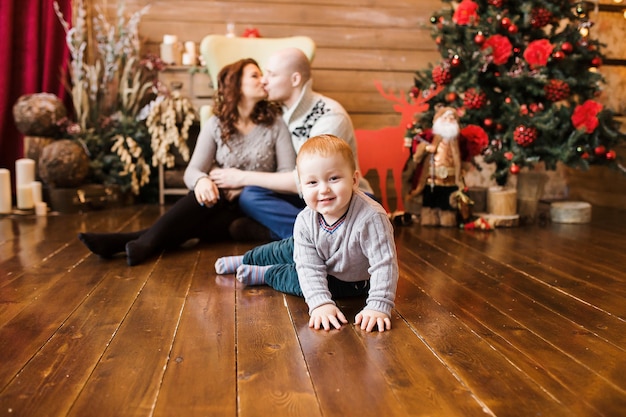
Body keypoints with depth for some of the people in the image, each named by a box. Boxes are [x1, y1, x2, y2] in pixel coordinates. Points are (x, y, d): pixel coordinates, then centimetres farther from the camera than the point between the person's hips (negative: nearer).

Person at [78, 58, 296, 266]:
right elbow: (192, 170, -6)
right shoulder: (216, 124, 3)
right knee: (203, 194, -33)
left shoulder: (275, 122, -1)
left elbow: (289, 175, -7)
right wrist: (202, 180, -30)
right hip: (221, 201, 2)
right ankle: (145, 243, -39)